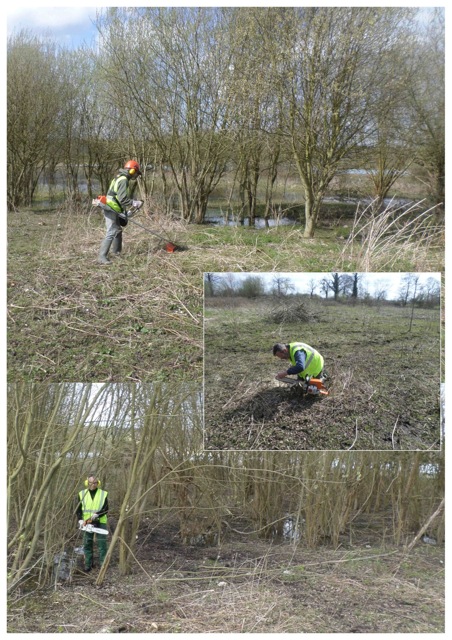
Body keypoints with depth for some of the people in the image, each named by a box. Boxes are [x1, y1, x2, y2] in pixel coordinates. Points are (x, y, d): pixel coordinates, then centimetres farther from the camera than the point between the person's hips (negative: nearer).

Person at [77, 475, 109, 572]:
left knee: (102, 543, -3)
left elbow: (105, 509, -4)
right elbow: (79, 509, 4)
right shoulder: (82, 494, 7)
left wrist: (97, 514, -21)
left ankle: (103, 564, 2)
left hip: (100, 522, -2)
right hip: (87, 523, 2)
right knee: (87, 543, 4)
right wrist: (80, 520, -12)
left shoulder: (103, 494, 2)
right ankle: (88, 564, 11)